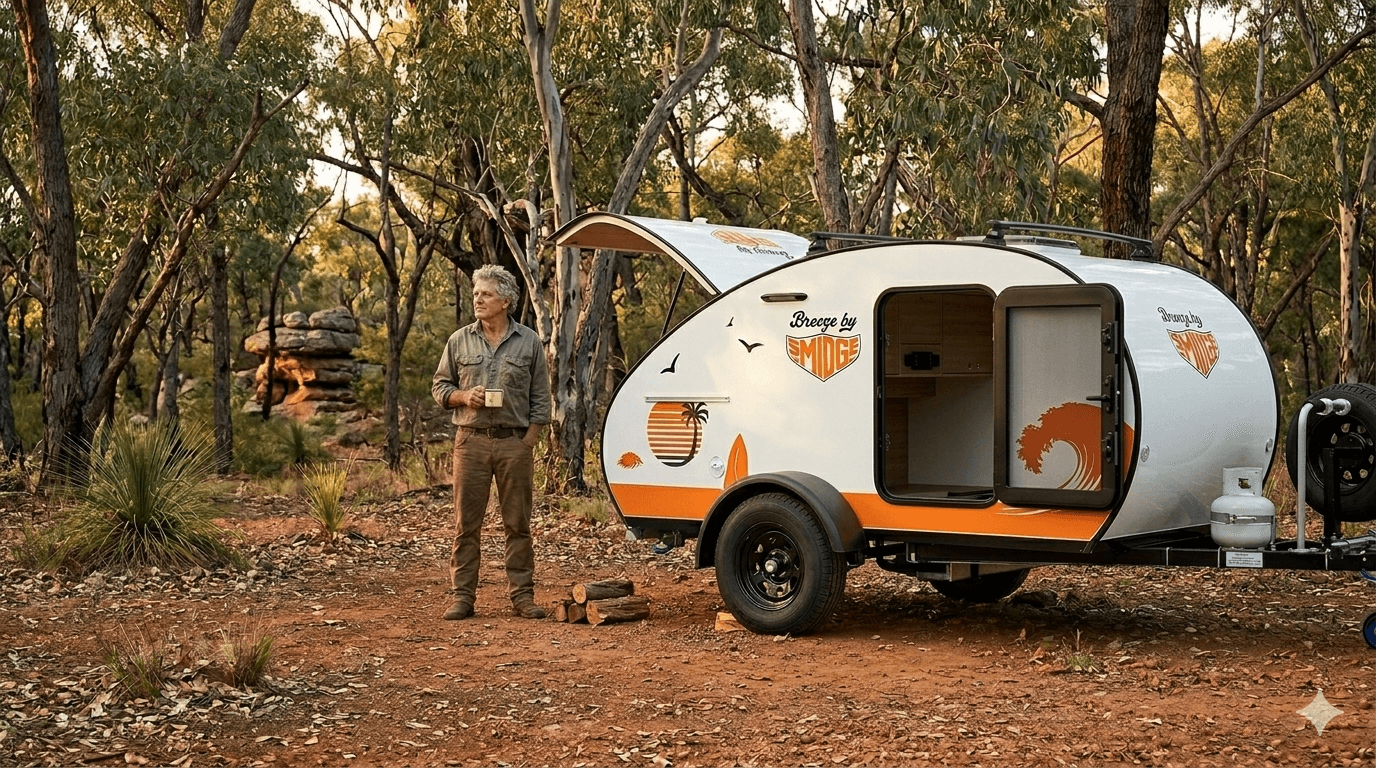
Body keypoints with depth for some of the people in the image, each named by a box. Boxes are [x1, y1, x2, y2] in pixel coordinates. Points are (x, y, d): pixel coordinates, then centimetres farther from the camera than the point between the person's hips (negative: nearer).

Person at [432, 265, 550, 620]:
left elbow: (540, 399, 7)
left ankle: (522, 594, 11)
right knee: (465, 522, 1)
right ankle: (462, 594, 6)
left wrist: (529, 441, -1)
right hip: (472, 441, 1)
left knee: (518, 523, 4)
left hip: (515, 443, 0)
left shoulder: (529, 342, 6)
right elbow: (439, 386, 13)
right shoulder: (460, 341, 8)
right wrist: (464, 397, -7)